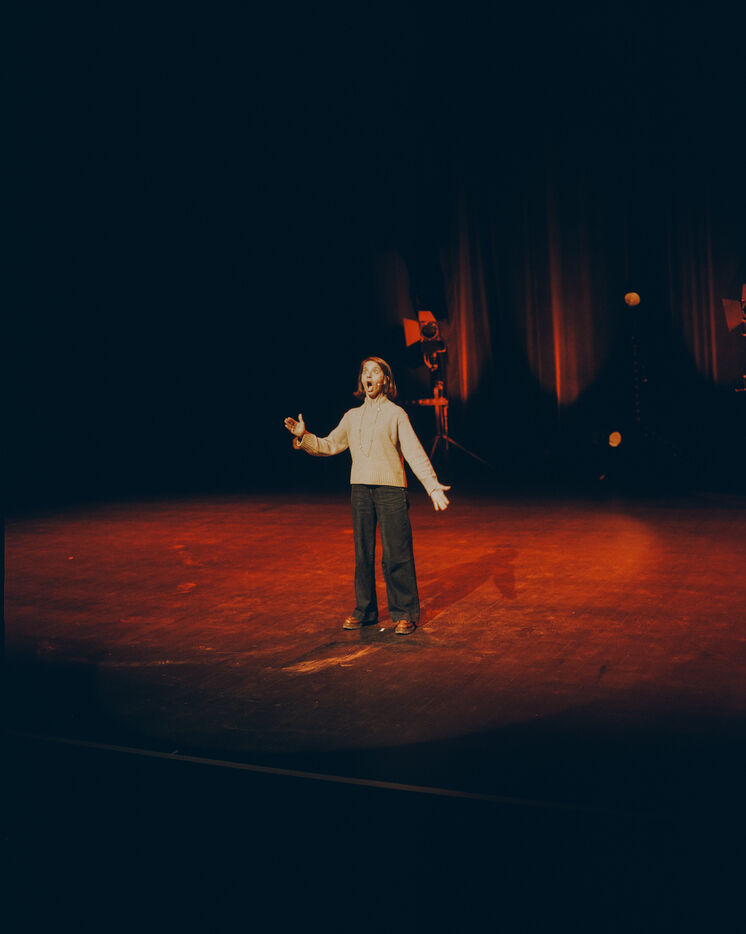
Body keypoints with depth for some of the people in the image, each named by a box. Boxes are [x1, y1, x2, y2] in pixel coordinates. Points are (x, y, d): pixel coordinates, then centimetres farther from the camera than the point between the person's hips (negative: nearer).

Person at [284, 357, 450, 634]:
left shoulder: (396, 414, 2)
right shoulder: (352, 416, 15)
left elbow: (415, 453, -5)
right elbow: (328, 445, 18)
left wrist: (433, 486, -15)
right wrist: (303, 437, 1)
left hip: (391, 489, -4)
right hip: (360, 489, 4)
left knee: (395, 555, -4)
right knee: (363, 554, 9)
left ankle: (405, 613, 8)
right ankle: (364, 611, 21)